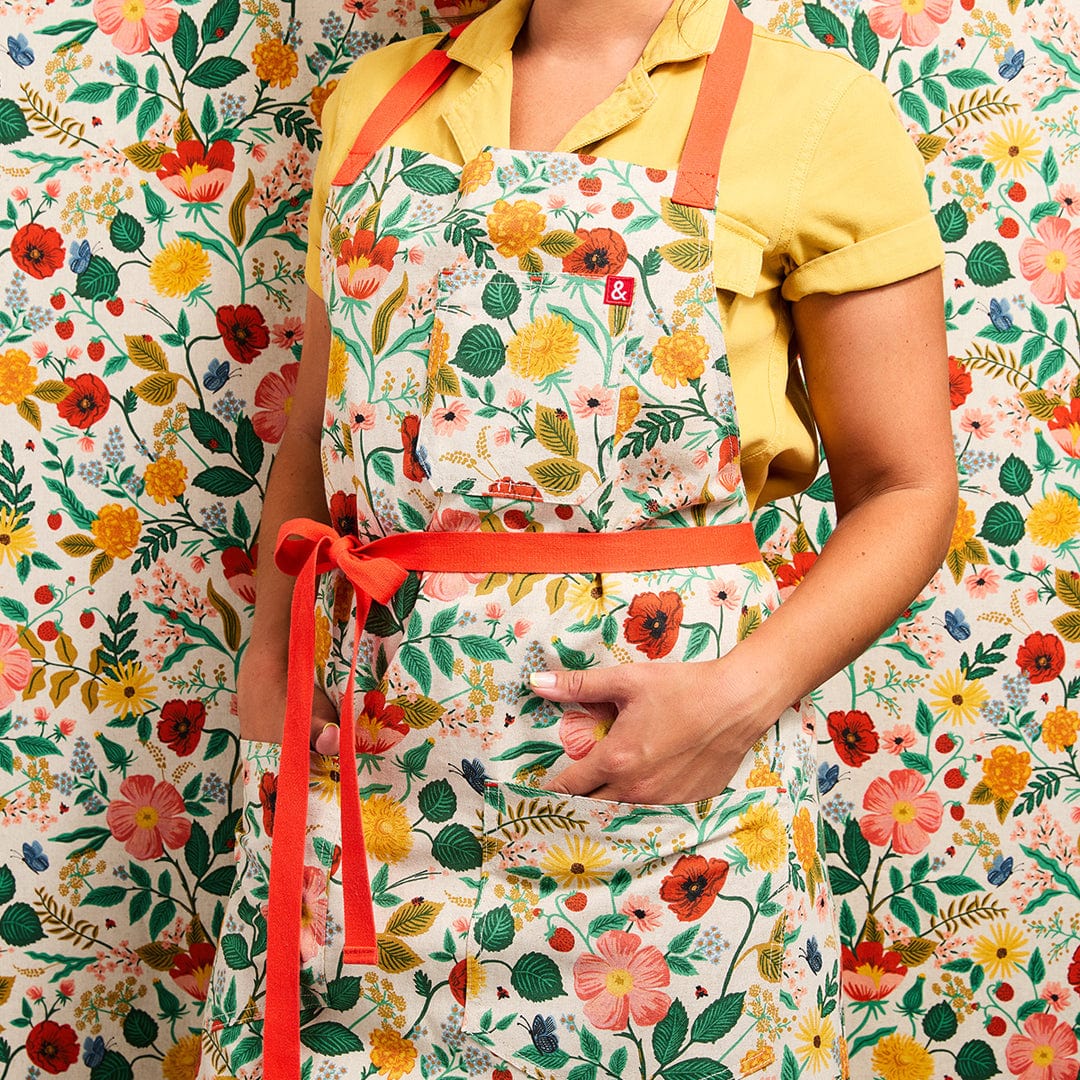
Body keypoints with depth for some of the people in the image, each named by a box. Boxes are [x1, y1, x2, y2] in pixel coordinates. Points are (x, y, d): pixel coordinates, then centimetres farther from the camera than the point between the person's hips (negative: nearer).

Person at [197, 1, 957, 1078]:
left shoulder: (817, 106, -2)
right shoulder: (376, 97, 10)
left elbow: (905, 490, -2)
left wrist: (743, 695, -15)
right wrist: (270, 656, 4)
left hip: (664, 777, -3)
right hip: (360, 753, 4)